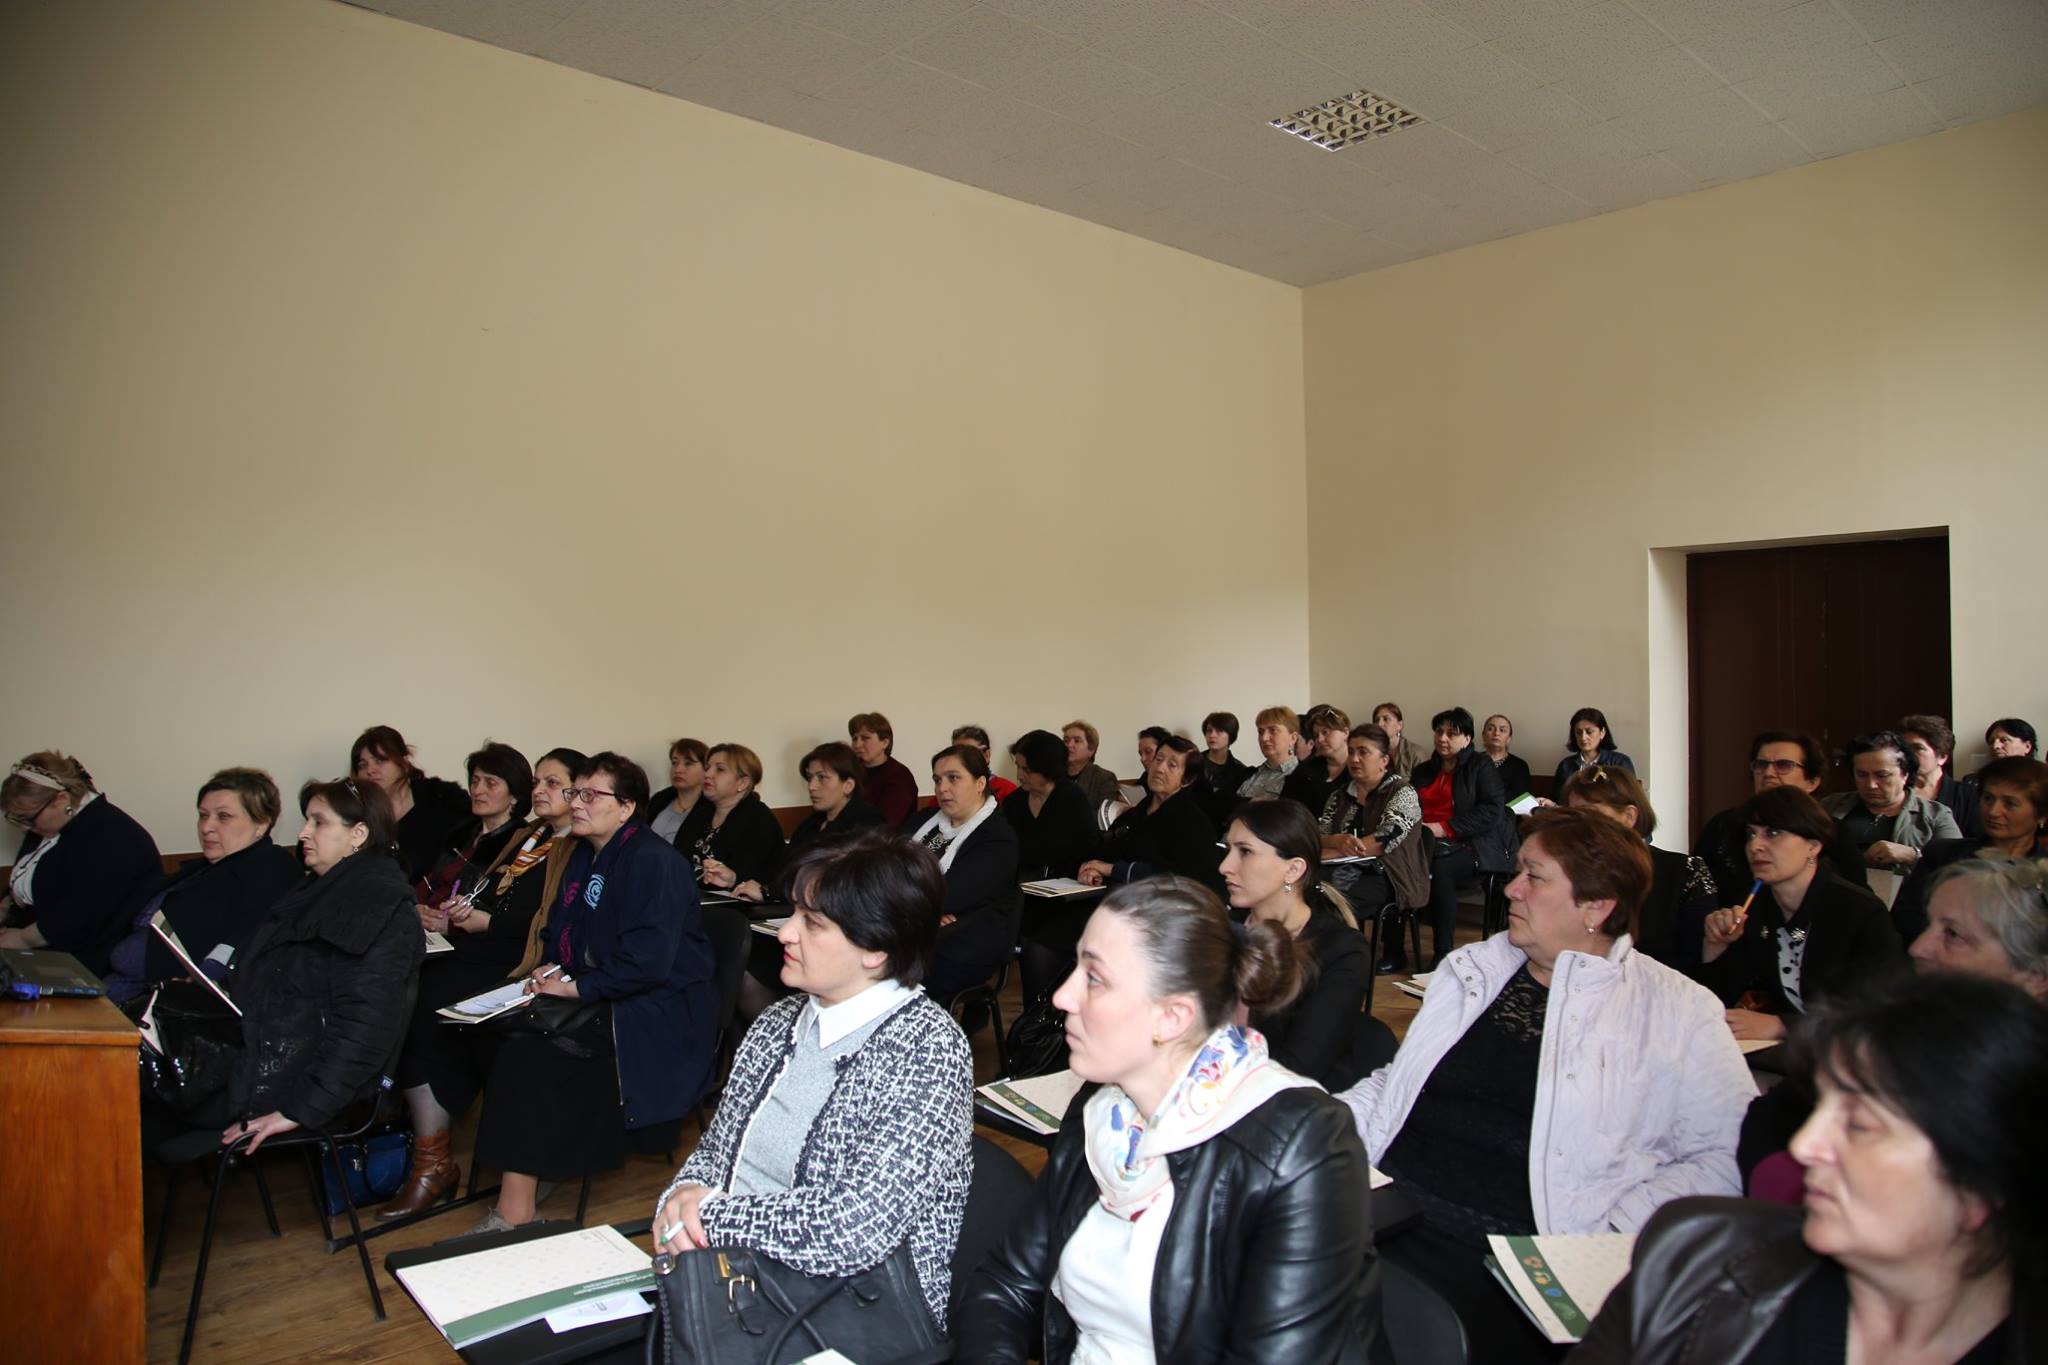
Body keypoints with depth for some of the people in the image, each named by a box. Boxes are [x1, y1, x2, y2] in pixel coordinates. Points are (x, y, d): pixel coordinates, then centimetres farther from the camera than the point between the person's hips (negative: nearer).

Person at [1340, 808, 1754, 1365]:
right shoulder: (1470, 968, 19)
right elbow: (1393, 1085, 23)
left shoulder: (1677, 1012, 6)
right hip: (1385, 1217, 4)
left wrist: (1612, 1235, -11)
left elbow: (1730, 1154, 1)